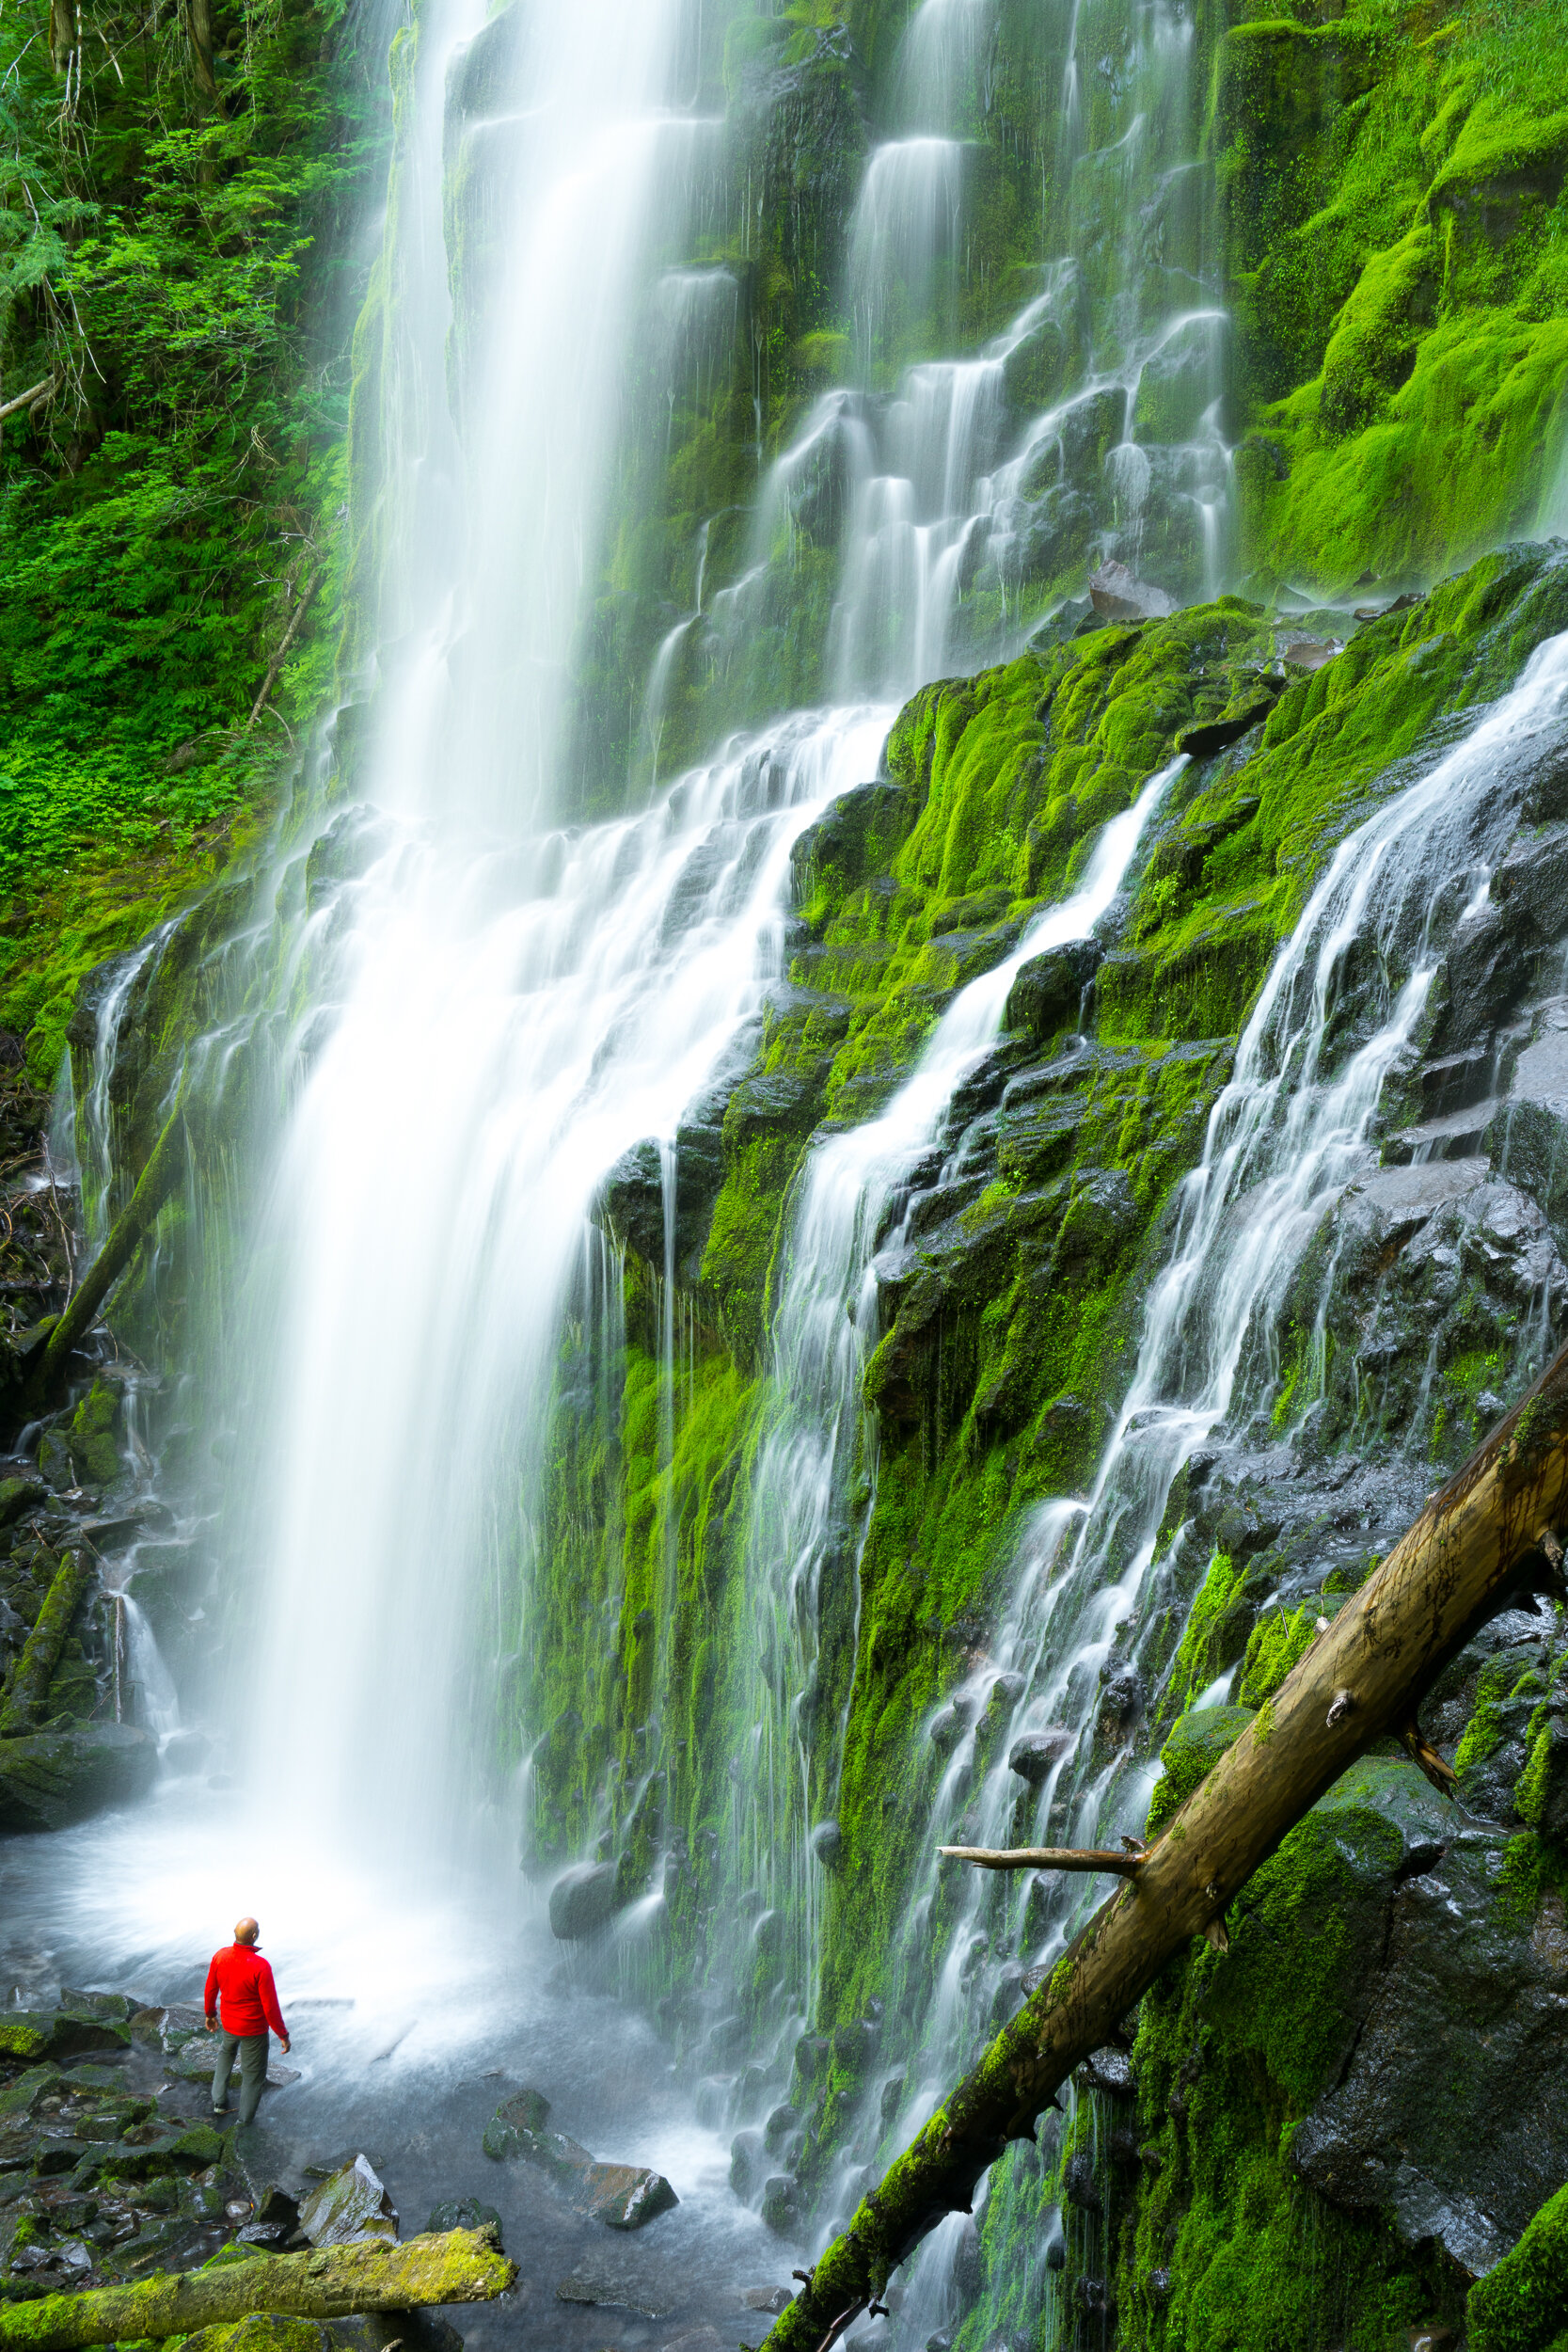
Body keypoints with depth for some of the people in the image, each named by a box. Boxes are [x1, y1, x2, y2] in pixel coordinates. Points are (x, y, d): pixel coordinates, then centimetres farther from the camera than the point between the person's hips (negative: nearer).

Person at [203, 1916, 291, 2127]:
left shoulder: (220, 1957, -16)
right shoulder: (260, 1966, -32)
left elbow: (211, 1989, 0)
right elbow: (270, 2006, -25)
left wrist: (210, 2014, 19)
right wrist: (282, 2035, -12)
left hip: (228, 2022, 5)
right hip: (254, 2028, -5)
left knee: (226, 2054, 36)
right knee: (253, 2072, 18)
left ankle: (219, 2102, 42)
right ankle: (246, 2118, 34)